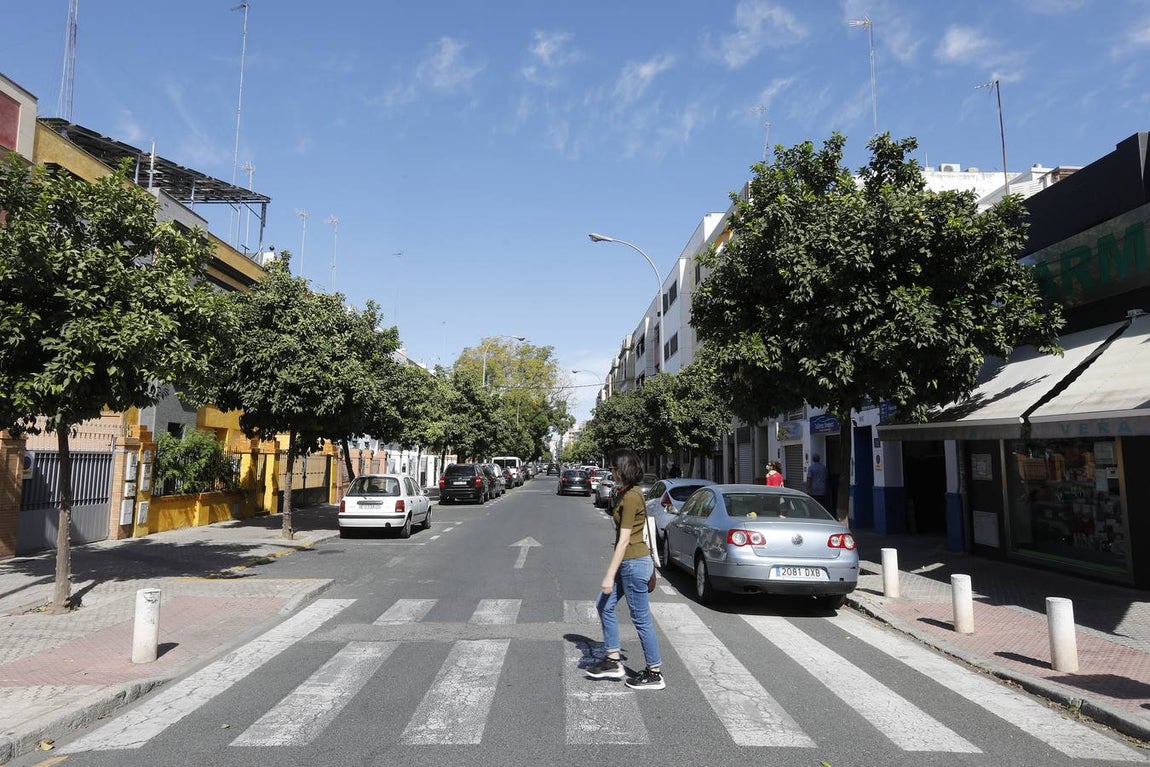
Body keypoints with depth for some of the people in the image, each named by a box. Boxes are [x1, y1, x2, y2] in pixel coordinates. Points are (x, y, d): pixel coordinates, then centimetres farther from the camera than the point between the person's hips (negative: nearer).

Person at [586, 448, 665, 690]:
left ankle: (655, 674, 15)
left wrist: (609, 575, -20)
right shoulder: (628, 493, 9)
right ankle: (613, 661, 23)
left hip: (634, 563, -10)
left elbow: (624, 540, -22)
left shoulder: (631, 497, -21)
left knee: (641, 618, 1)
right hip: (629, 563, 10)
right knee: (604, 605, 15)